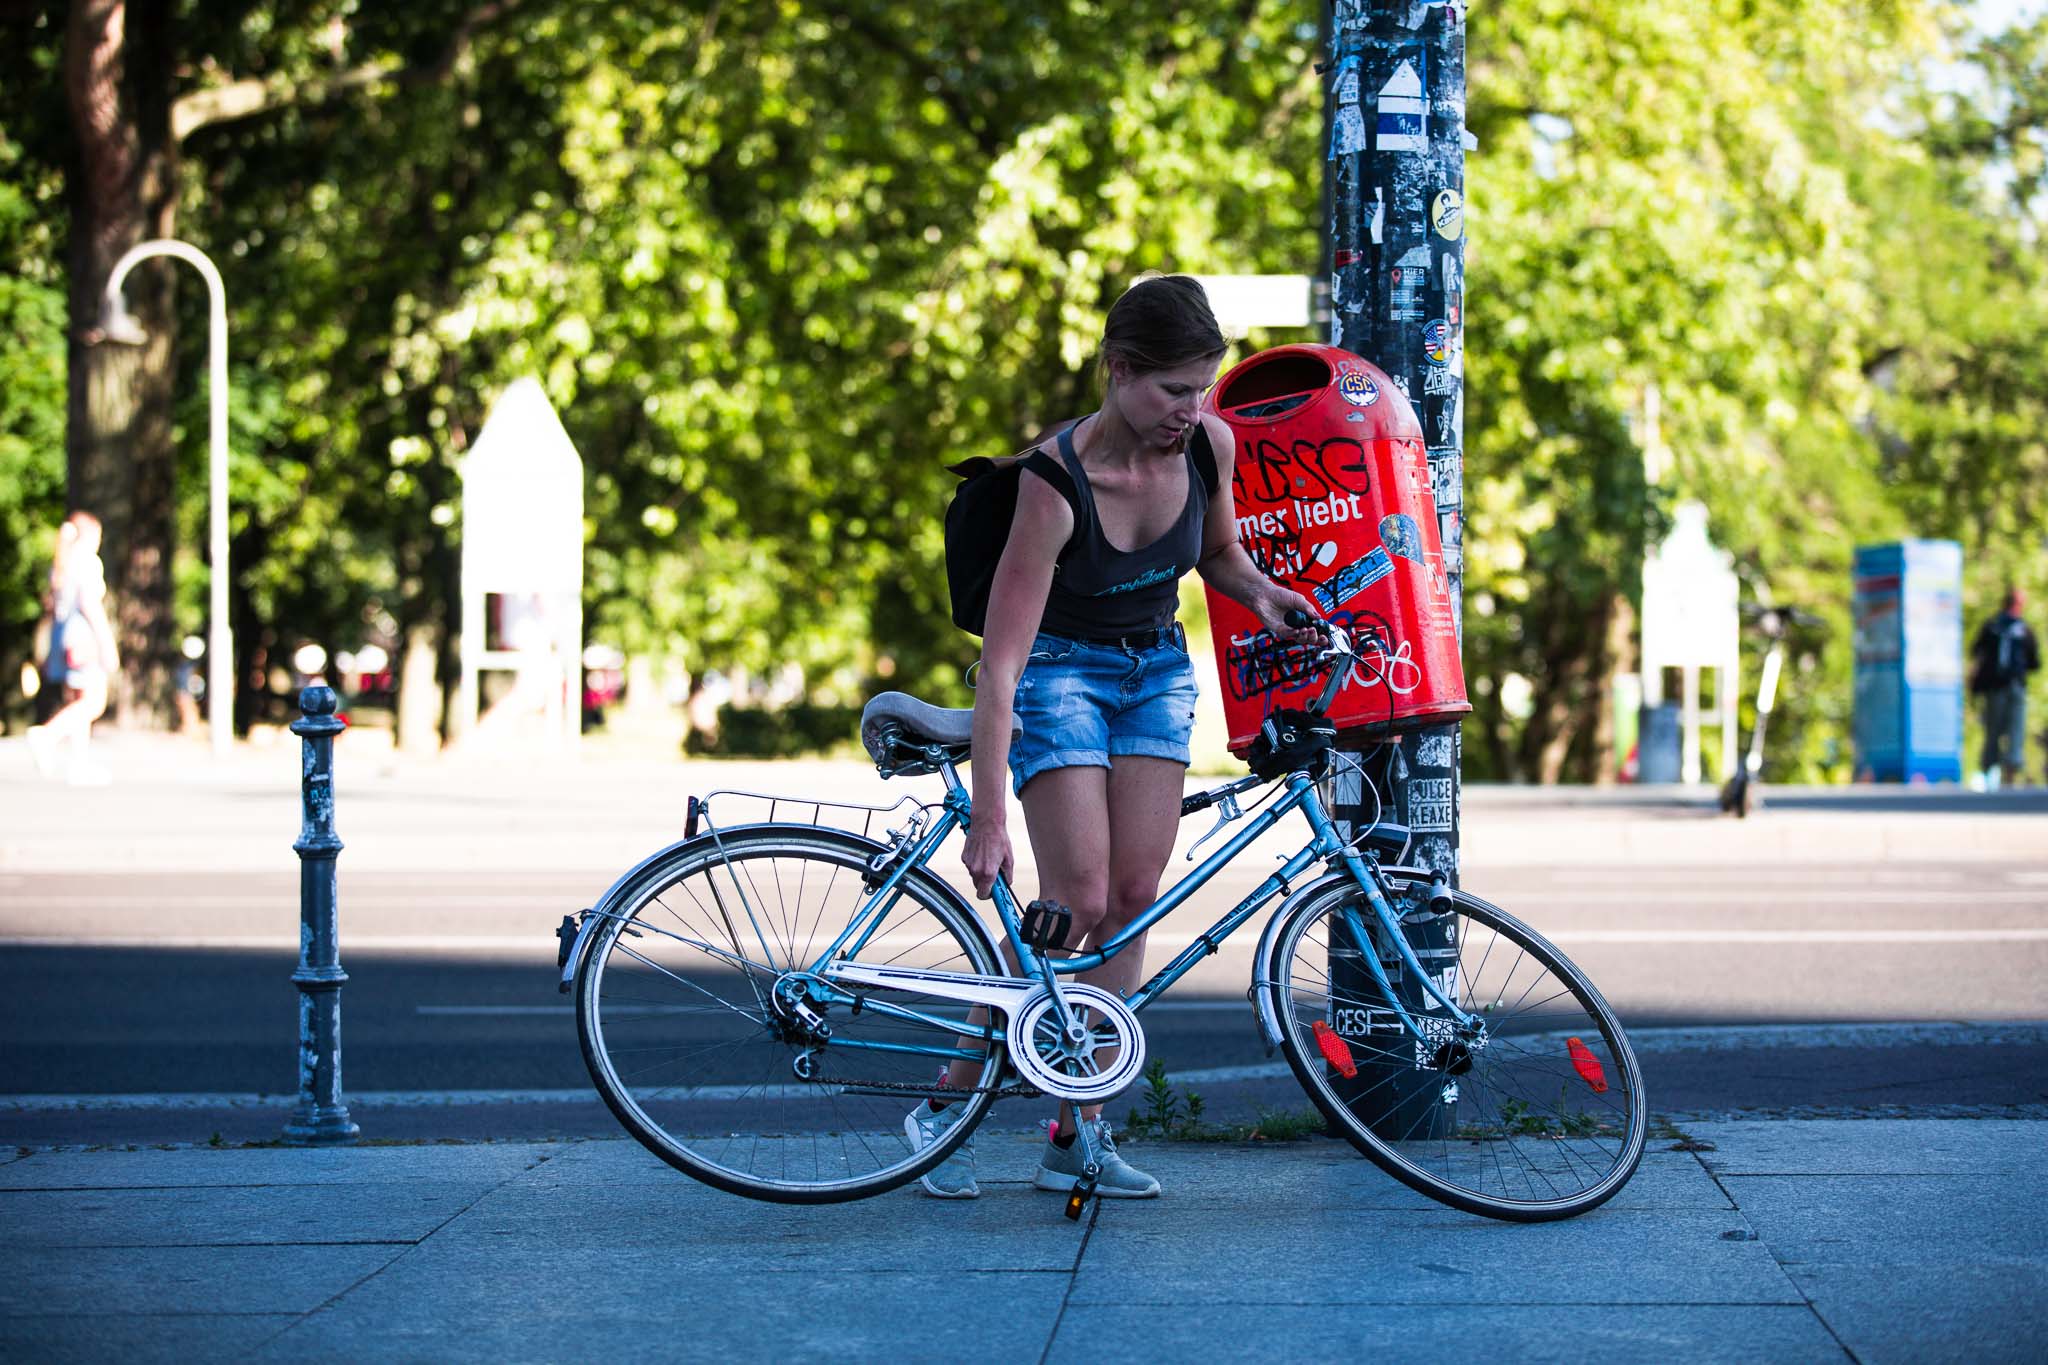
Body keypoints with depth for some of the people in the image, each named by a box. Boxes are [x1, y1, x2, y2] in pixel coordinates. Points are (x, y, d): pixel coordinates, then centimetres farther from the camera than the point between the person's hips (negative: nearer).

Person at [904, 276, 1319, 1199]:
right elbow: (1001, 659, -31)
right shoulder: (1056, 480, -29)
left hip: (1156, 672, 5)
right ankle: (945, 1107, 0)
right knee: (1076, 904, -15)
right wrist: (987, 819, -34)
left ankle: (1075, 1135, 1)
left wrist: (1259, 592, -13)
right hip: (1060, 672, -5)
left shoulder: (1210, 445, -14)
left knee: (1133, 897, -4)